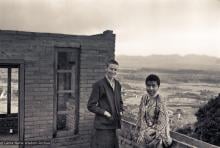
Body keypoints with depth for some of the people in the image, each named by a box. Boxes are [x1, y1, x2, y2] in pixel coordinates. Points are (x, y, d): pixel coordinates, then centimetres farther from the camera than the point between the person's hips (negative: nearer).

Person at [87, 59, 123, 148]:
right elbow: (91, 106, -10)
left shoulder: (117, 85, 12)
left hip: (114, 124, 7)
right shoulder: (99, 85, -9)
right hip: (103, 125, -7)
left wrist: (120, 111, 7)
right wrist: (104, 112, -16)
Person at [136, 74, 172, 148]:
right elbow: (141, 114, 5)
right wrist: (140, 130, 8)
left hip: (156, 132, -5)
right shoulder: (144, 98, -5)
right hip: (145, 130, 5)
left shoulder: (160, 101, -22)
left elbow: (163, 121, -17)